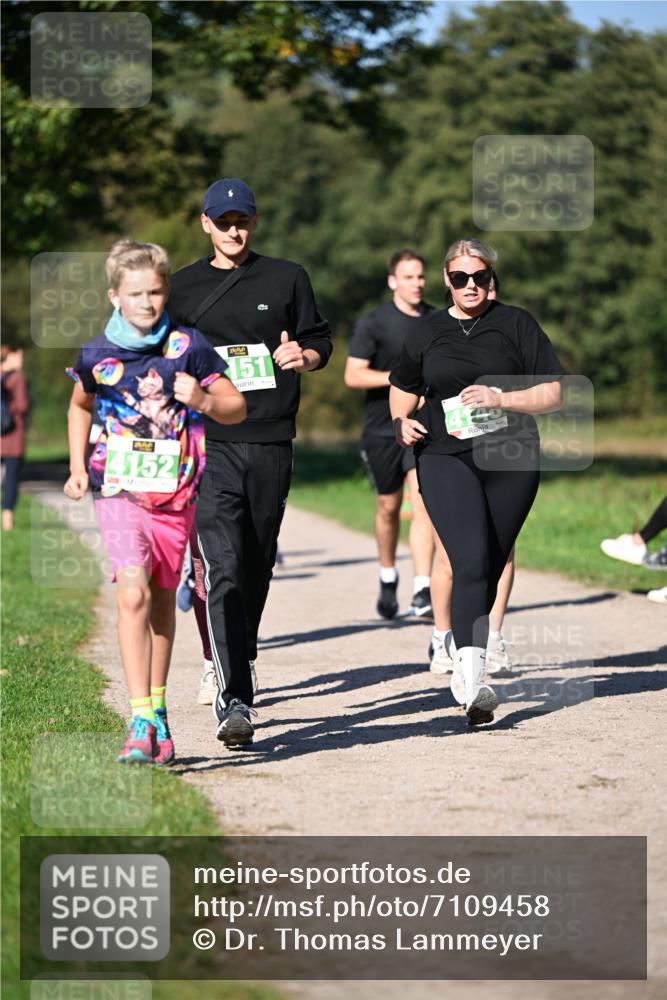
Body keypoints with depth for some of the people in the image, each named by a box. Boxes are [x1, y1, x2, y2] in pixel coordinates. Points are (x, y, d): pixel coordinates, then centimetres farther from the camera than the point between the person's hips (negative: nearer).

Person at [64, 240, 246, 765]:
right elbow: (80, 408, 21)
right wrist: (78, 467, 14)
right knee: (133, 594, -16)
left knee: (162, 600, 11)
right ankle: (141, 721, -20)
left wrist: (203, 400, -17)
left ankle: (157, 707, 28)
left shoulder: (189, 347, -2)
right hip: (120, 490, -1)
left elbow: (236, 408, 3)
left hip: (175, 492, 1)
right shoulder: (97, 356, 0)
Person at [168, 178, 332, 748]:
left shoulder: (286, 278, 10)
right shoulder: (183, 287, 10)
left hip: (272, 441, 2)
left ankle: (238, 665, 34)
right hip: (211, 442, -2)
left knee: (257, 567, 11)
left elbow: (321, 340, 14)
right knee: (224, 568, -15)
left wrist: (304, 356, -7)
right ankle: (234, 700, -21)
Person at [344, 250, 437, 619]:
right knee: (388, 507, 11)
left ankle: (423, 592, -18)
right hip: (382, 428, -1)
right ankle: (388, 581, 34)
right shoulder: (372, 323, -6)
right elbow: (353, 375, -13)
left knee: (424, 505, -14)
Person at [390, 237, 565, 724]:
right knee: (471, 561, -19)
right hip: (446, 460, -1)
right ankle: (474, 681, -29)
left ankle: (464, 665, 28)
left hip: (511, 462, 1)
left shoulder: (516, 324, 5)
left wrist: (501, 398, -15)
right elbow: (402, 388, 27)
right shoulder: (426, 332, 11)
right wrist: (402, 423, 6)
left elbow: (553, 393, 0)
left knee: (492, 567, 8)